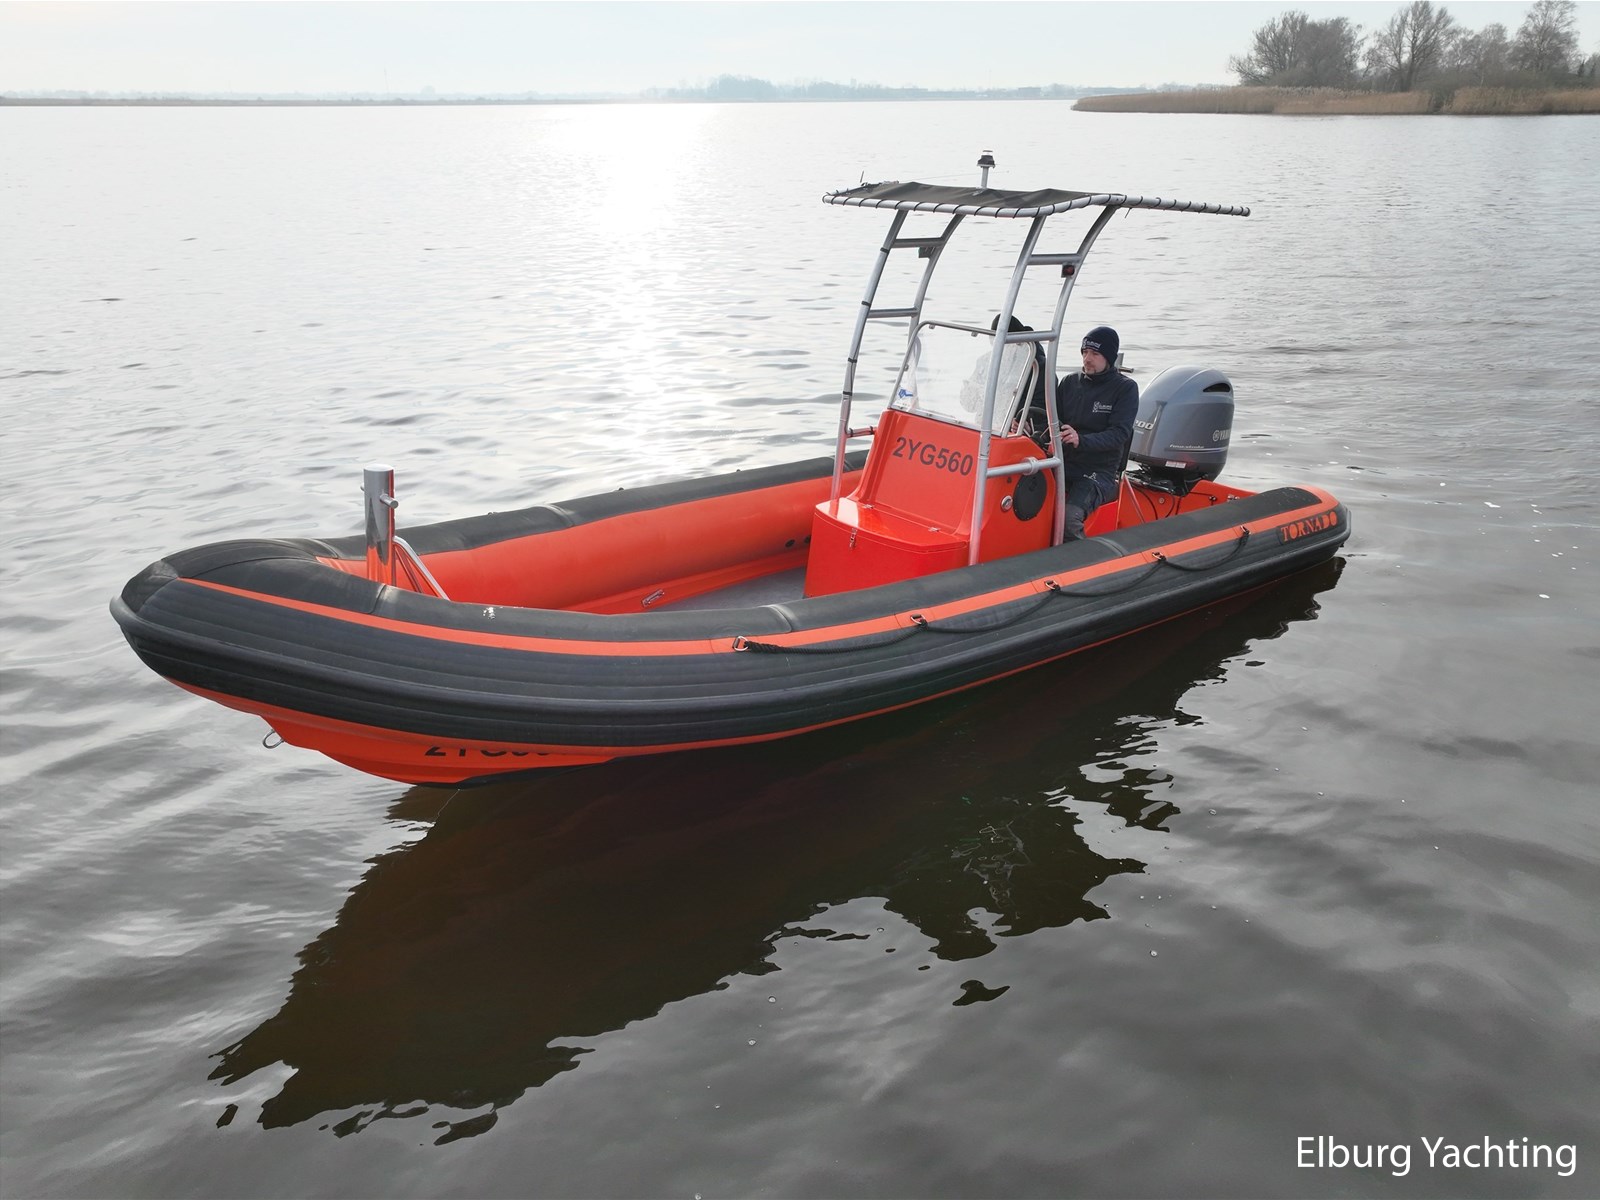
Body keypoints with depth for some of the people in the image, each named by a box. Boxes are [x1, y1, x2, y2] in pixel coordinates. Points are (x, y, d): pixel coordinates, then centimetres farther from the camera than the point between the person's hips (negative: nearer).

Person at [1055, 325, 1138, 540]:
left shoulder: (1125, 388, 1)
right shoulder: (1070, 382, 14)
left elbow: (1119, 433, -11)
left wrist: (1081, 440, -28)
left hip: (1100, 472, -4)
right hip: (1063, 464, 5)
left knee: (1070, 515, -33)